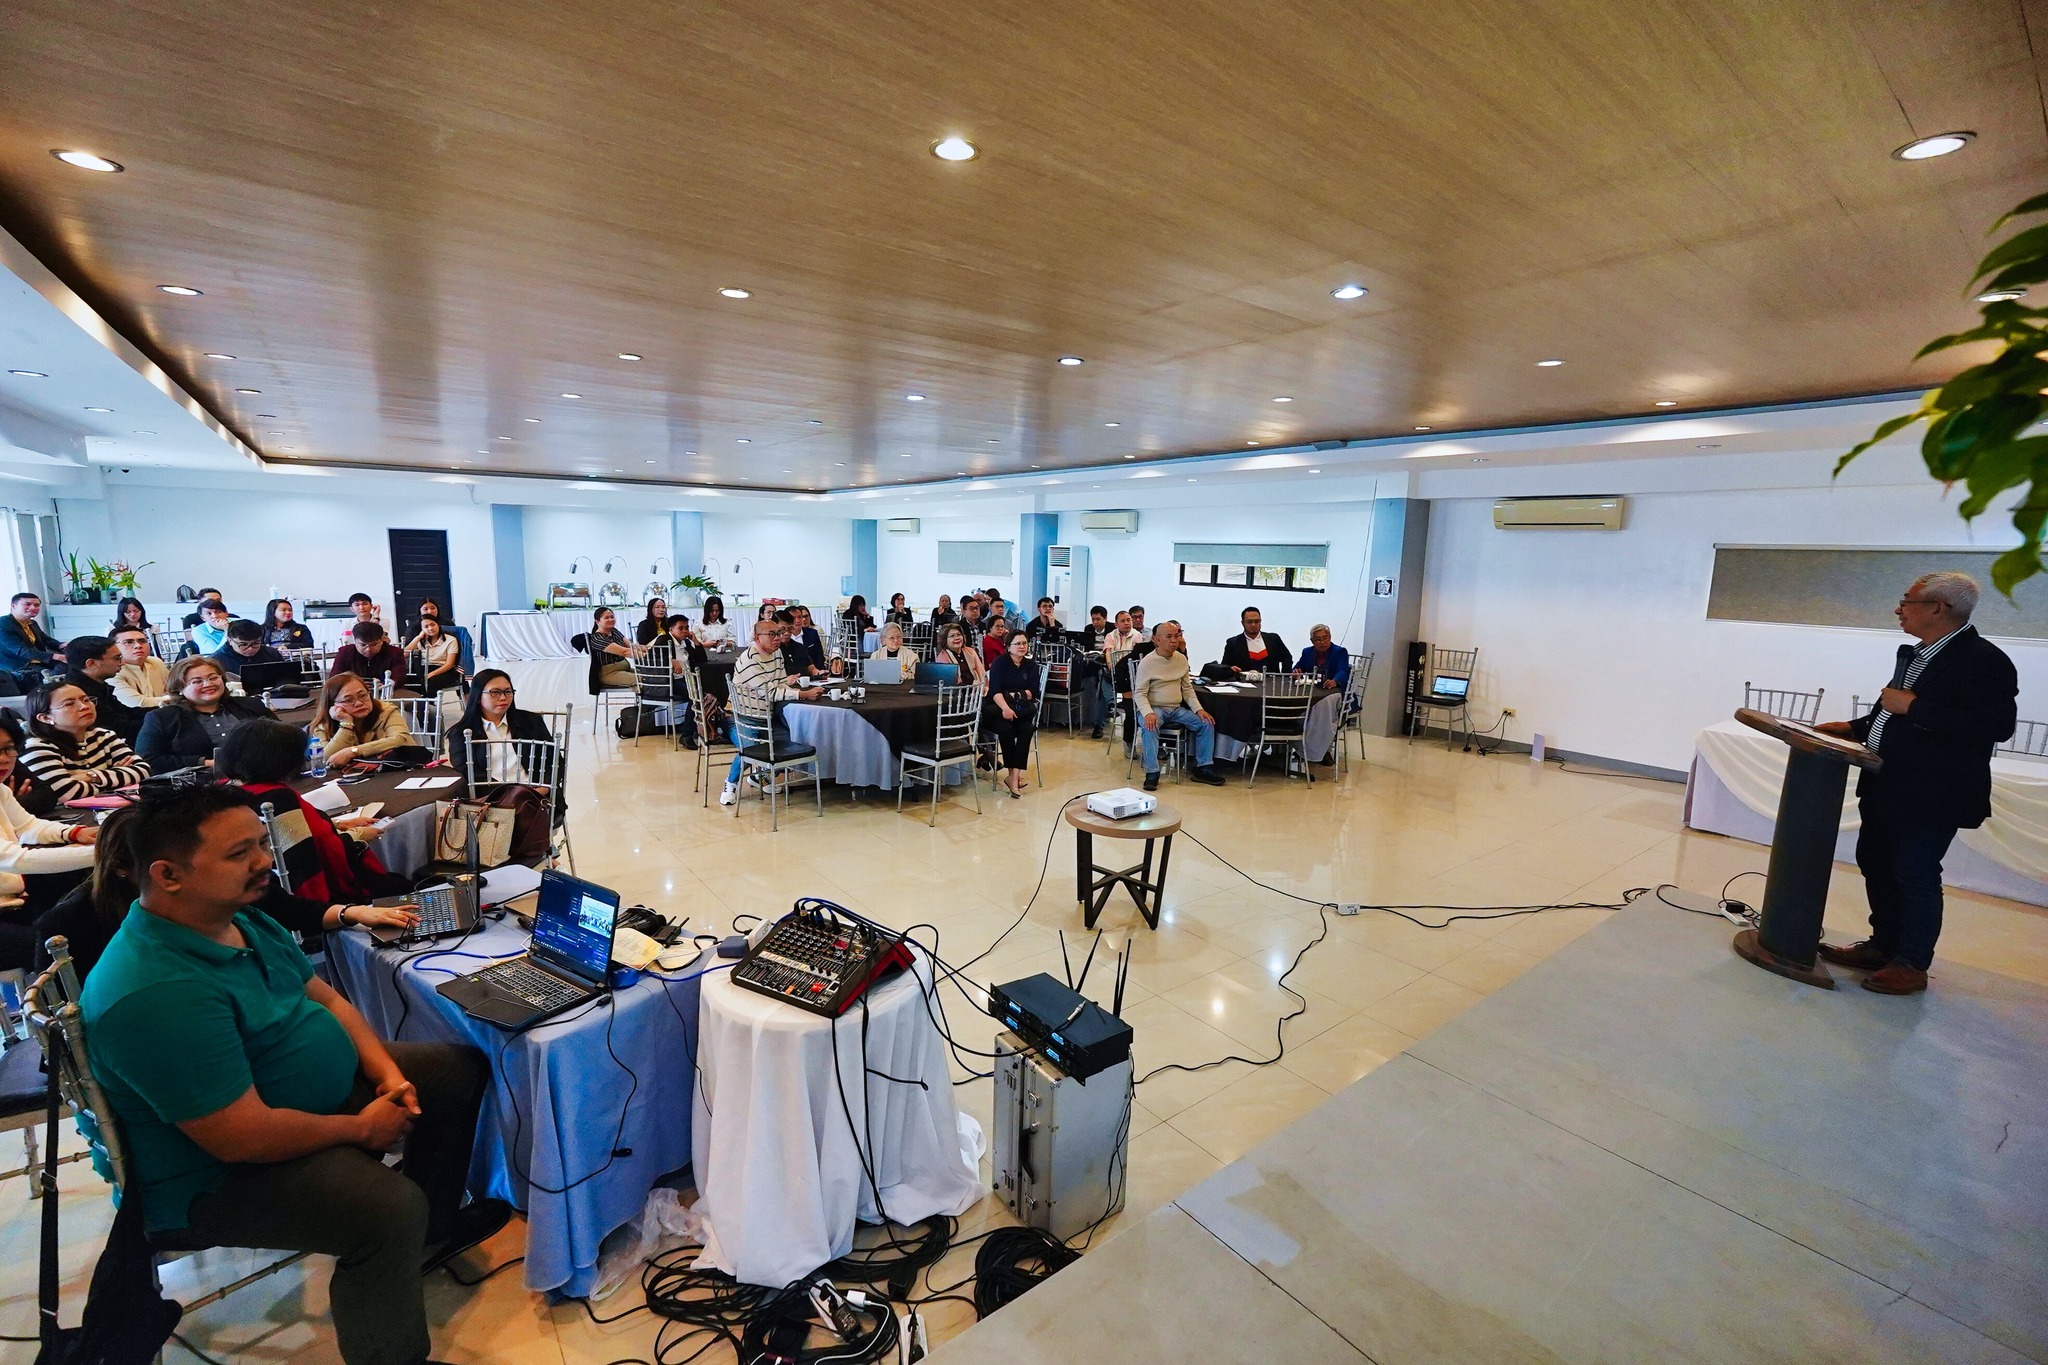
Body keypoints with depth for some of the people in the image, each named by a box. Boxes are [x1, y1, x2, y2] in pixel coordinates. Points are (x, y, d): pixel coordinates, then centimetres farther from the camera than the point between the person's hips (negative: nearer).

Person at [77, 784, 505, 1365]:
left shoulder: (241, 917, -2)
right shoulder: (158, 991, -33)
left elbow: (325, 998, 8)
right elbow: (245, 1138, -31)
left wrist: (387, 1072, -5)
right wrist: (361, 1127, -16)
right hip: (221, 1170, -10)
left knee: (460, 1067, 11)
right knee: (390, 1210, -30)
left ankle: (437, 1223, 29)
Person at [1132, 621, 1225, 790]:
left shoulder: (1181, 659, 7)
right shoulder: (1147, 662, -10)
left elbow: (1187, 688, 13)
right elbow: (1139, 693, -11)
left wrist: (1198, 709, -2)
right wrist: (1148, 713, -29)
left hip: (1177, 709, 6)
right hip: (1155, 708, -6)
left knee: (1207, 723, -9)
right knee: (1150, 727, -36)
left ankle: (1202, 767, -1)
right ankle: (1152, 773, -30)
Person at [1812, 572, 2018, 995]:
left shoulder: (1983, 659, -16)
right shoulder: (1914, 654, 11)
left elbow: (1996, 726, -25)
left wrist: (1913, 706, -23)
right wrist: (1854, 728, 10)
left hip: (1931, 793, -9)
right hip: (1885, 786, 9)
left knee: (1915, 875, 2)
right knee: (1874, 865, 16)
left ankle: (1912, 965, 16)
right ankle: (1882, 946, 31)